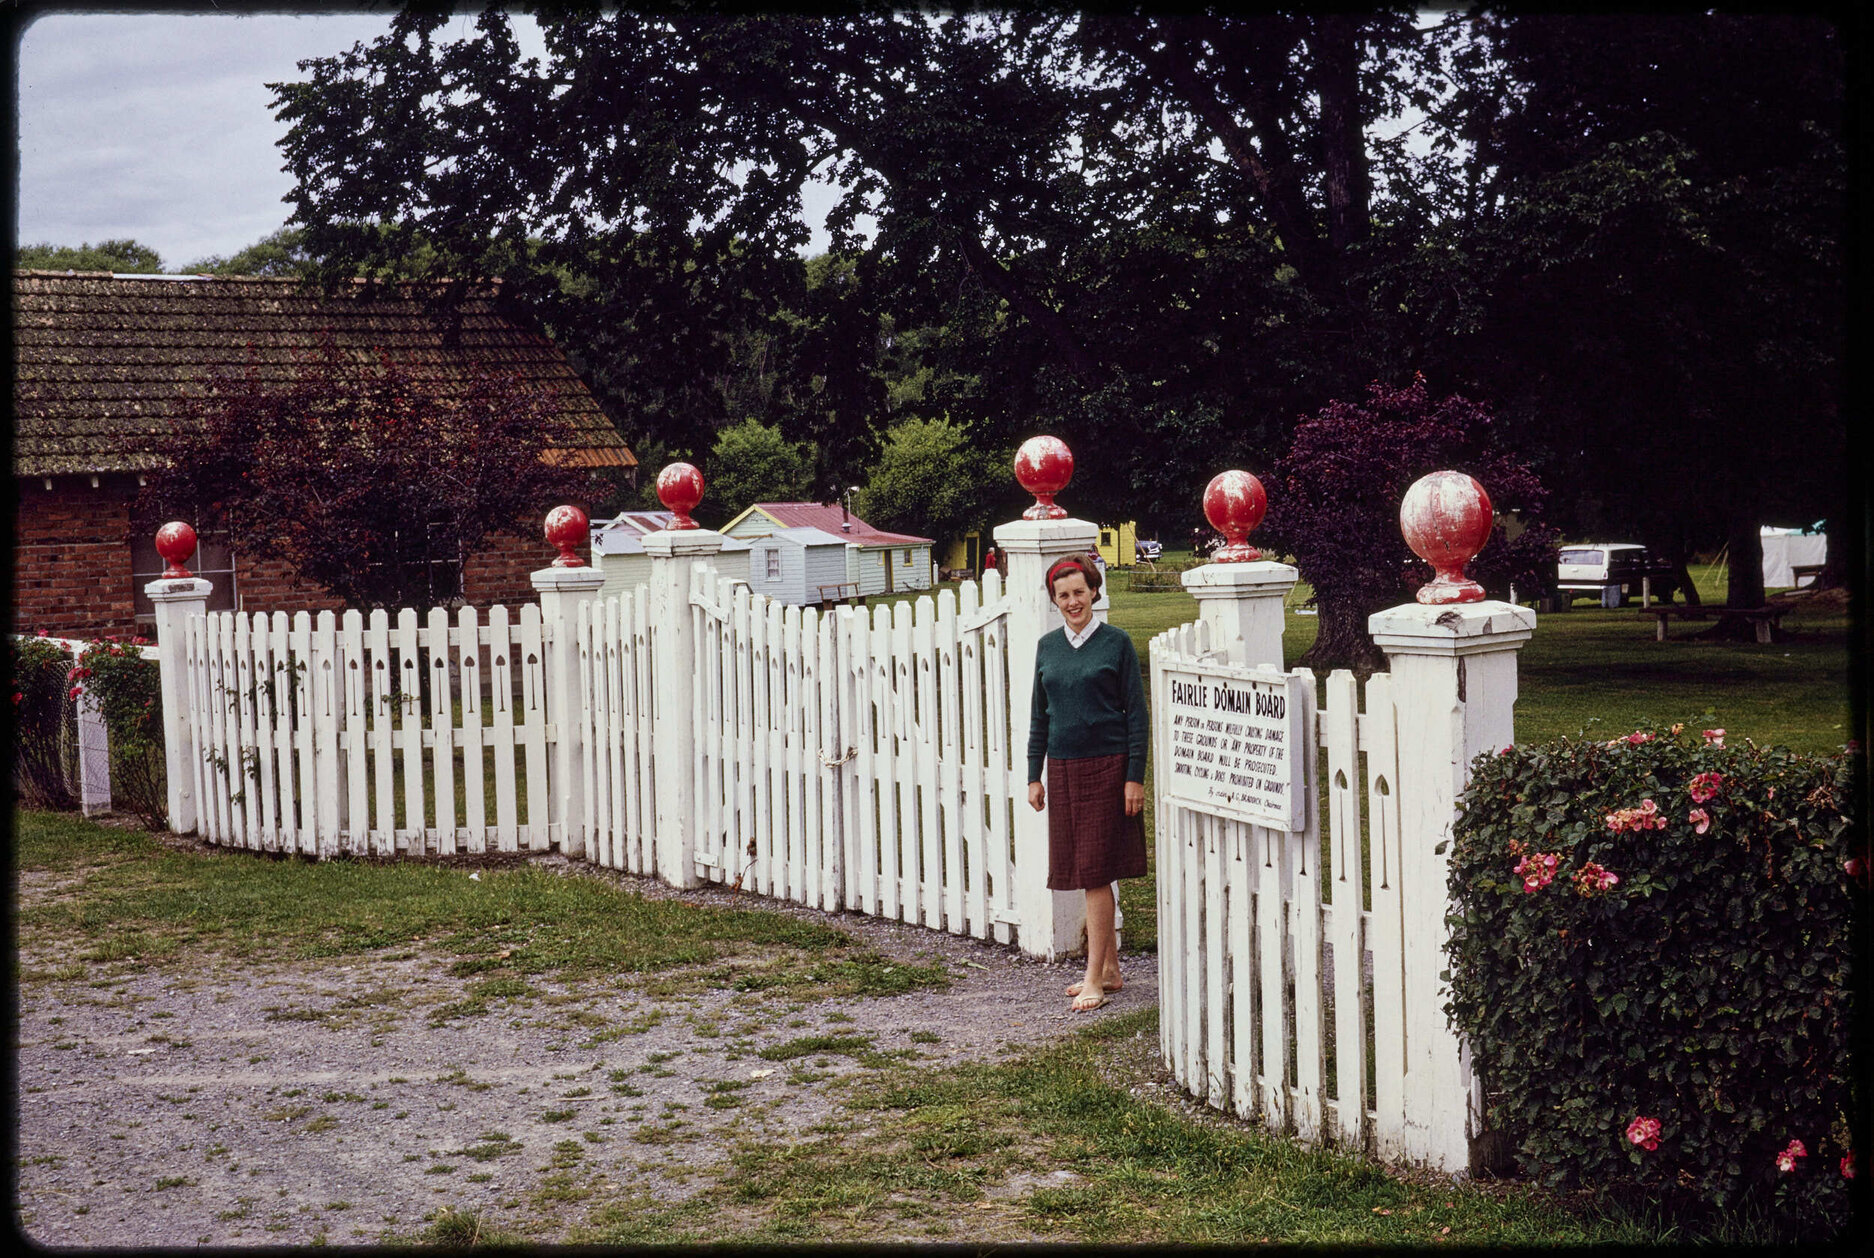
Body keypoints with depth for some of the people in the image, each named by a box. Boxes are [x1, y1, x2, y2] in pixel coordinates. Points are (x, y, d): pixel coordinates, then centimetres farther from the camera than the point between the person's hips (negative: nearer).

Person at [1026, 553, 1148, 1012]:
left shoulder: (1116, 643, -4)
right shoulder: (1047, 646, 9)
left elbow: (1136, 714, -4)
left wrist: (1135, 776, -9)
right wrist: (1035, 775, 11)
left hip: (1107, 767, -5)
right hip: (1063, 768, 5)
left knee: (1096, 871, -7)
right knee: (1083, 871, 8)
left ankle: (1095, 979, -3)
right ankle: (1110, 968, 20)